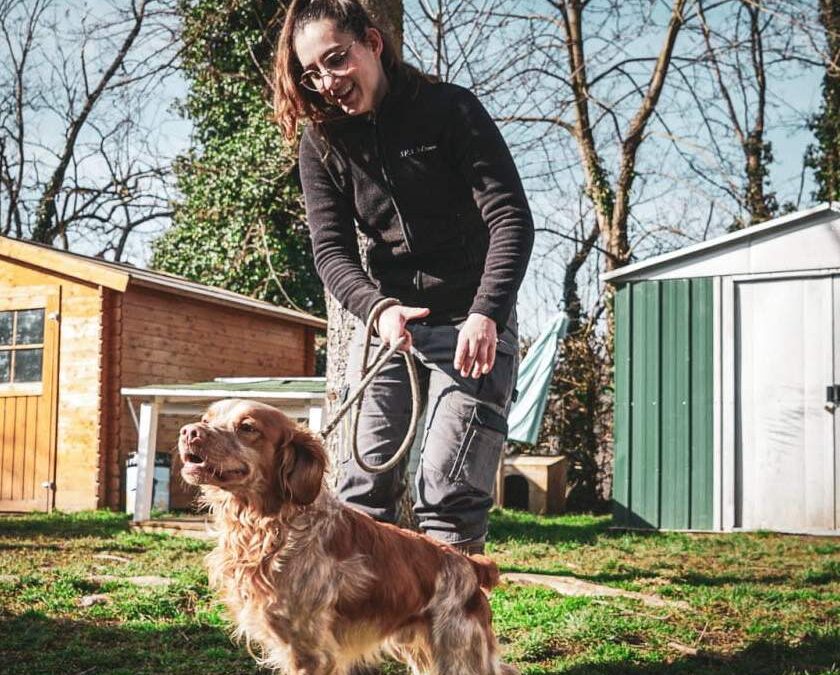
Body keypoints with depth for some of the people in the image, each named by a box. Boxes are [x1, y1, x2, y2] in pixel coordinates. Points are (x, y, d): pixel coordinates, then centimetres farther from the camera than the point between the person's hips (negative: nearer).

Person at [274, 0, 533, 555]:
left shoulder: (452, 110, -10)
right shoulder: (322, 144, 0)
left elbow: (511, 217, -17)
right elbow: (332, 250, -6)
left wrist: (486, 315, -31)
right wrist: (378, 308, -27)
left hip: (472, 324, -4)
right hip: (385, 320, 4)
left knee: (448, 498, -11)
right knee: (363, 490, 0)